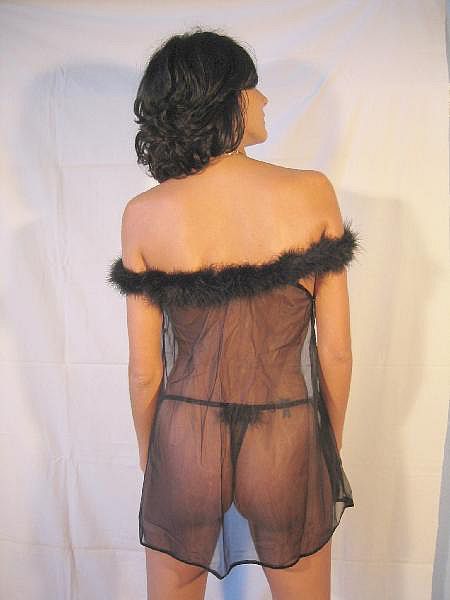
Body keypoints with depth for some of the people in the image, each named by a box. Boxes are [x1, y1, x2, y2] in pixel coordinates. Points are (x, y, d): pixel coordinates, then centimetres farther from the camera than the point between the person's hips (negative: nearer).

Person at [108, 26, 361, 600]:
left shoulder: (143, 214, -11)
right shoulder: (313, 193, -12)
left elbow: (145, 370, -5)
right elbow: (336, 352, -7)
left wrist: (149, 460, 13)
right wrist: (333, 447, 10)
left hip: (184, 445, 1)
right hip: (286, 445, 0)